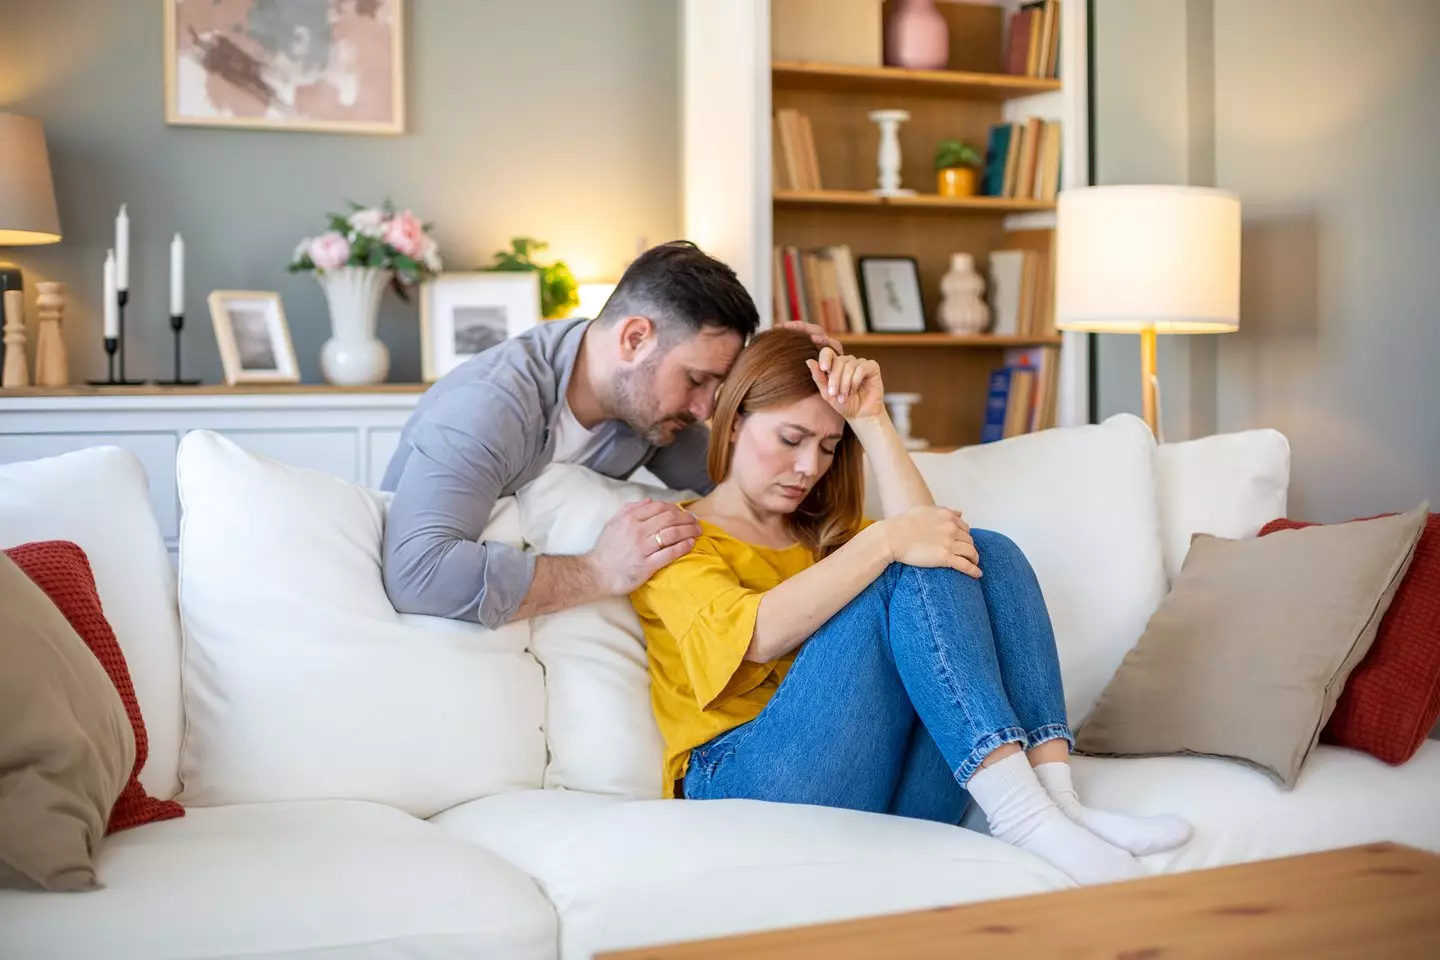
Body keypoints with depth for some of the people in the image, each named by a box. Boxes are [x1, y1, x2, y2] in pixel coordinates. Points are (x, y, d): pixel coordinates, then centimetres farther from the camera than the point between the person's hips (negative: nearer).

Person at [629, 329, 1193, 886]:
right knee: (912, 577, -22)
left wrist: (870, 420, 4)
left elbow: (926, 534, 6)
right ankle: (1021, 814, -36)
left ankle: (1055, 797, -26)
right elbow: (757, 635, -14)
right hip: (747, 782, -5)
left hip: (902, 794, 6)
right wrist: (885, 542, -21)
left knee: (987, 553, -9)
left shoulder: (821, 532, 29)